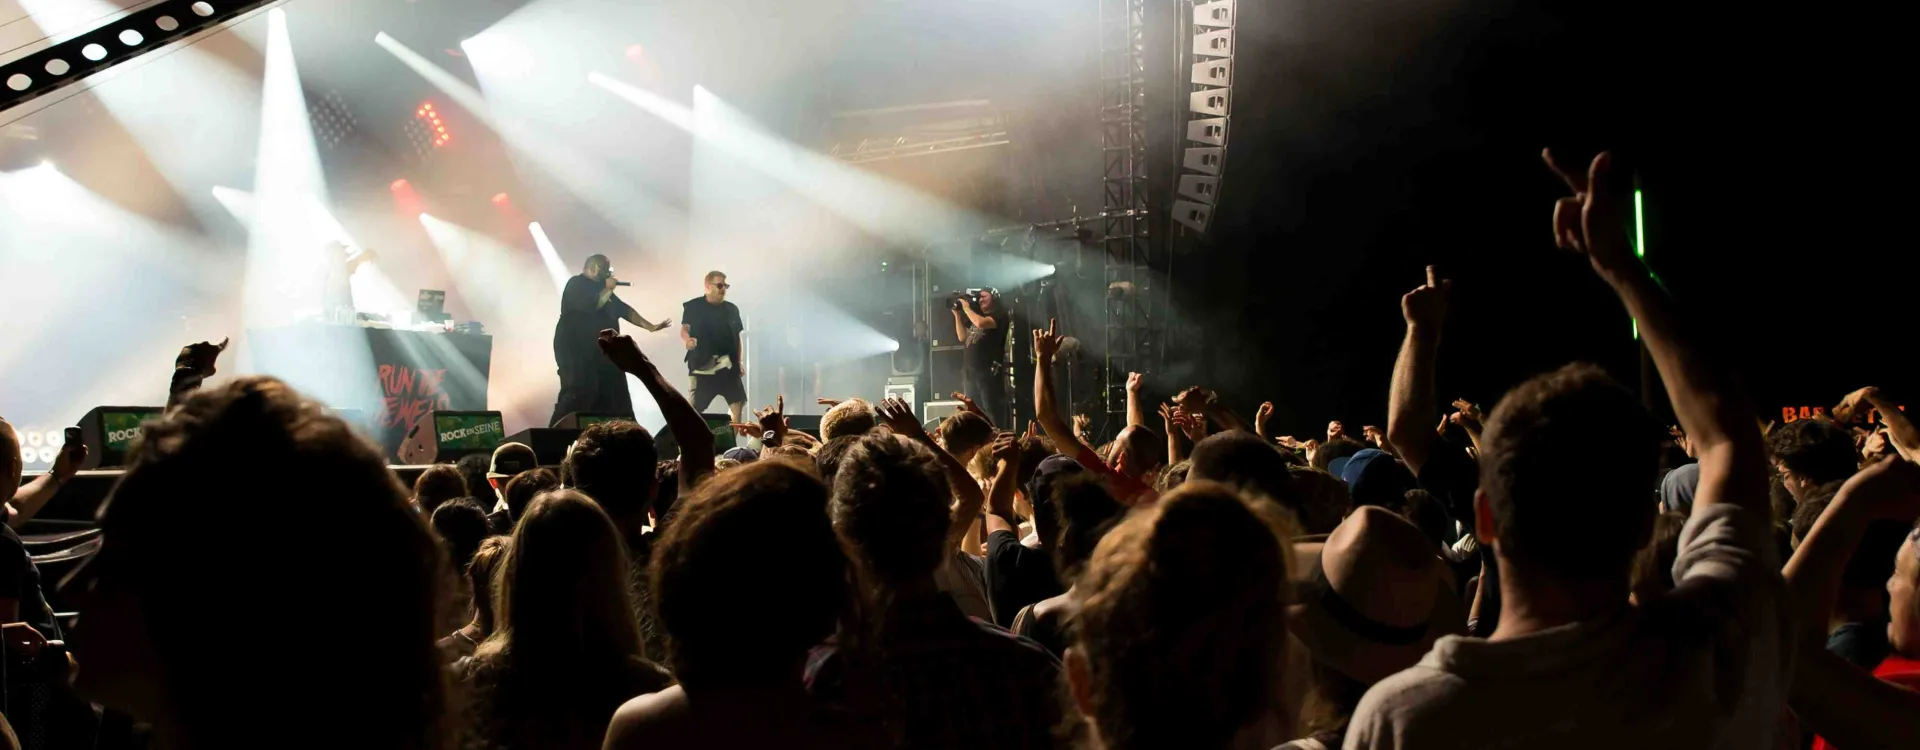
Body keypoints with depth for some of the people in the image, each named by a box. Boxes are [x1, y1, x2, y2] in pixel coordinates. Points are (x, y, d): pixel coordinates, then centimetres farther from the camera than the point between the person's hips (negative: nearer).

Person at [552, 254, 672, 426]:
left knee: (612, 398, 9)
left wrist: (650, 326, 17)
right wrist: (608, 289, -9)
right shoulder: (576, 284, -7)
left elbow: (625, 310, 22)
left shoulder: (601, 288, 20)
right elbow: (592, 304, -24)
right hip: (576, 351, -9)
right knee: (578, 396, -17)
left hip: (600, 352, 9)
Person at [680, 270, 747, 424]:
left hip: (728, 365, 4)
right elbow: (684, 330, -8)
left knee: (737, 403, -1)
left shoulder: (732, 309, 13)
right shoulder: (693, 307, 0)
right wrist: (687, 340, -31)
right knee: (695, 408, -3)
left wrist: (740, 361, 11)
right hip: (703, 365, -4)